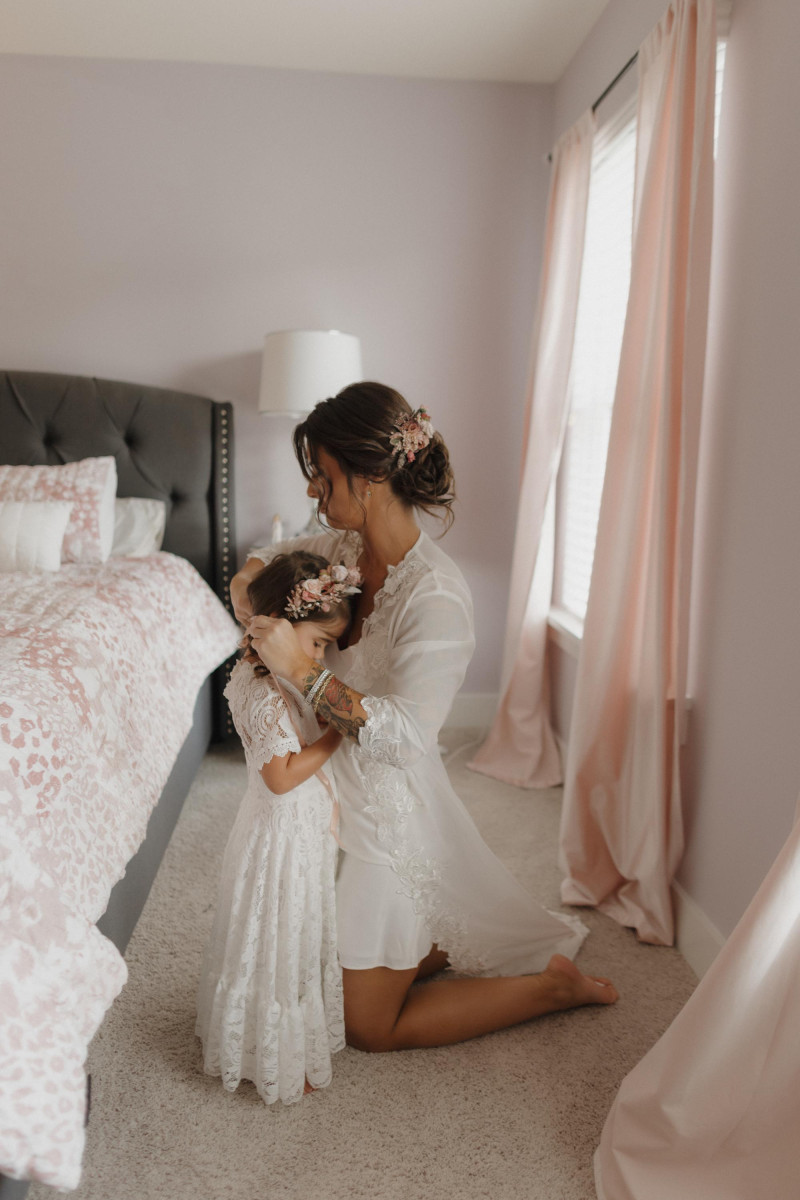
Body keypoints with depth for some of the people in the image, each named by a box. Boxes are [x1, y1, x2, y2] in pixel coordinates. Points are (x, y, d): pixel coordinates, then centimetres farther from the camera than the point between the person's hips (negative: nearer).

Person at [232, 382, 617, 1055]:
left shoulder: (436, 595, -29)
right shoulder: (345, 547, -5)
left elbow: (403, 734, -33)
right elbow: (277, 553, 13)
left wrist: (300, 669, -37)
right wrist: (250, 575, -10)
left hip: (392, 817, -8)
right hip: (343, 799, 9)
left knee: (370, 1027, 11)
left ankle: (556, 983, 21)